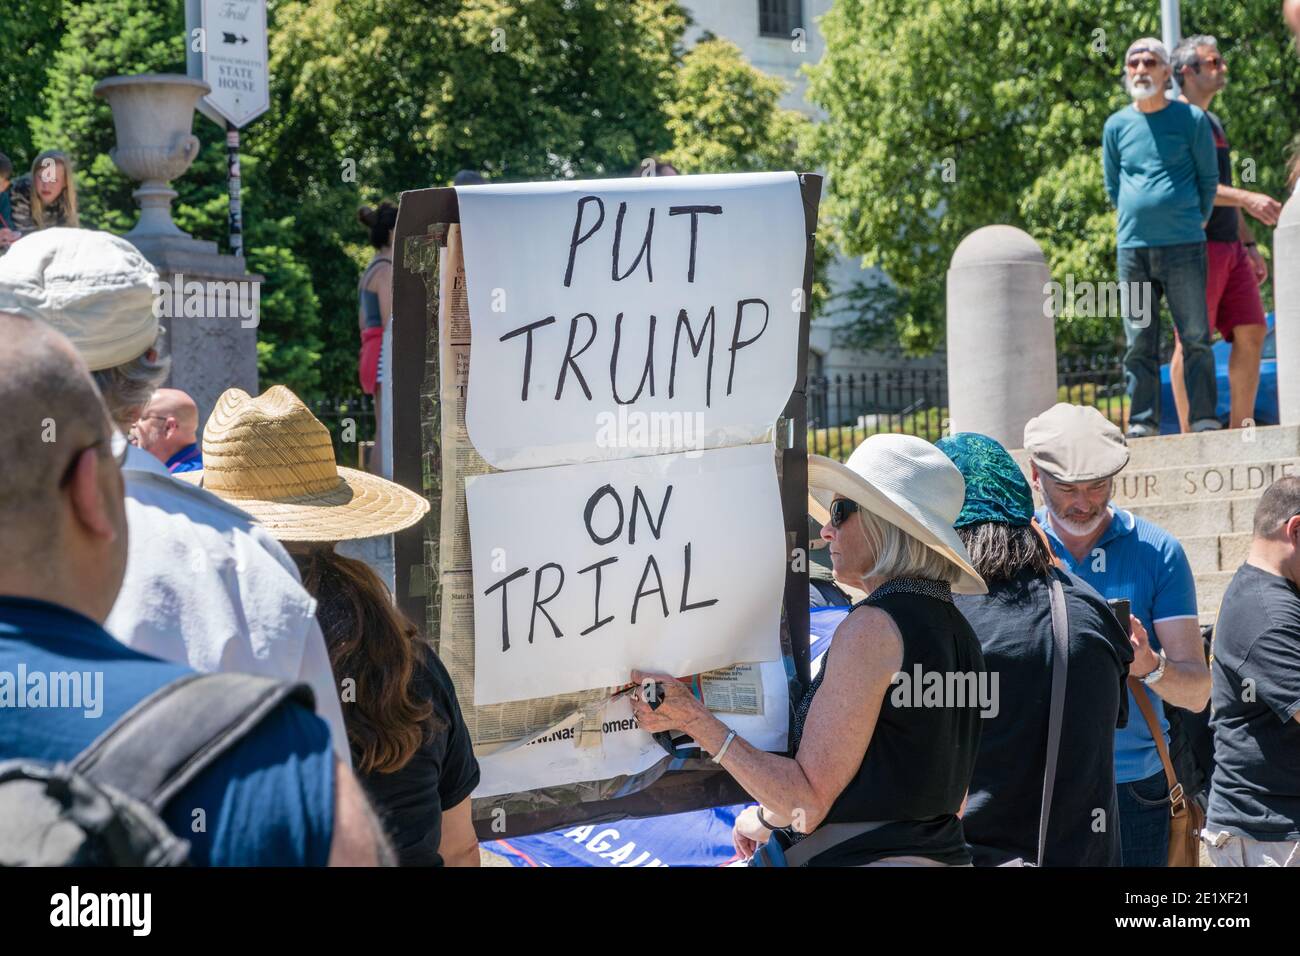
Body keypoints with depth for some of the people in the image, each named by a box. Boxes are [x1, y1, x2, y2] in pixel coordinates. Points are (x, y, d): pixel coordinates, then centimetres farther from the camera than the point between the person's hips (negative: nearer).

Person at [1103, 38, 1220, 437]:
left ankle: (1205, 420, 1)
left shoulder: (1191, 119, 2)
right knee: (1139, 344, 3)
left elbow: (1209, 178, 9)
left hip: (1184, 246, -3)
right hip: (1133, 249, 3)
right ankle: (1142, 422, 7)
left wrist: (1196, 223, 10)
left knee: (1195, 339, -2)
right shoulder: (1116, 125, 9)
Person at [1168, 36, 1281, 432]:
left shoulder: (1214, 122, 22)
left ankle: (1240, 429, 7)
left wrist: (1249, 244, 21)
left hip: (1230, 247, 9)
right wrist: (1248, 199, -25)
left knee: (1251, 332, 3)